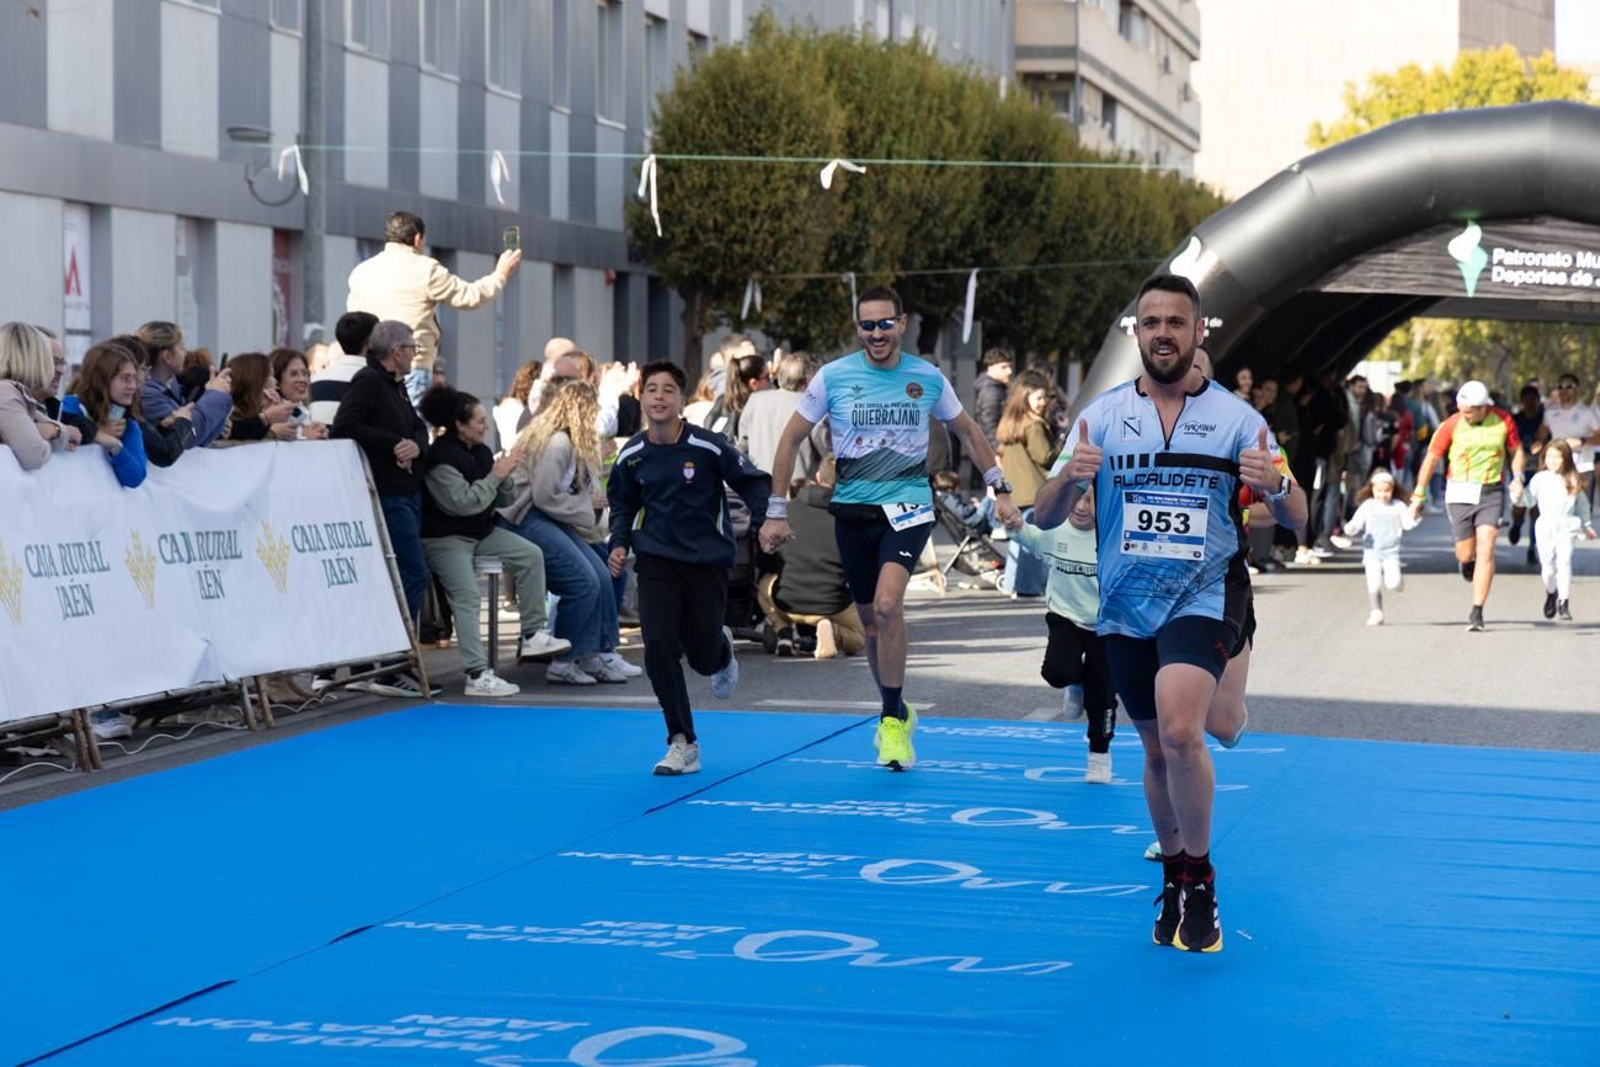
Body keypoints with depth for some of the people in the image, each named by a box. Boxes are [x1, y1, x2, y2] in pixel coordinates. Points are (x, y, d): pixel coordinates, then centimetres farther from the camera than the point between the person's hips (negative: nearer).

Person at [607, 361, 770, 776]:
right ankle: (683, 744, -5)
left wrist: (767, 520, -20)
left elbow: (752, 482, -3)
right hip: (657, 560, 2)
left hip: (707, 559, -2)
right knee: (659, 646, -16)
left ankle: (722, 649, 44)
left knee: (703, 657, 2)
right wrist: (620, 543, 0)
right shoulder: (631, 455, -3)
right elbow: (622, 503, 15)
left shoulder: (709, 446, -13)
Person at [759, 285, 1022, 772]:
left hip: (908, 506, -2)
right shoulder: (833, 376, -2)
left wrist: (1000, 489, 12)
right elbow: (791, 439, 5)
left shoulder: (928, 378, 0)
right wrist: (776, 512, 2)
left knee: (887, 604, -23)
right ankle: (897, 713, 32)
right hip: (853, 511, 2)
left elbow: (968, 431, 16)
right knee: (872, 622, 9)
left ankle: (892, 721, -11)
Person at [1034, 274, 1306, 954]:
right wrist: (1071, 478, -23)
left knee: (1180, 730, -24)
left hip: (1205, 597, -3)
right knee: (1157, 750, 12)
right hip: (1126, 608, 3)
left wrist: (1276, 486, -26)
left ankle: (1200, 879, -7)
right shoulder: (1102, 416, 3)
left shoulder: (1236, 418, -2)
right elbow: (1044, 518, 0)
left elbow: (1295, 518, -2)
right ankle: (1174, 882, 33)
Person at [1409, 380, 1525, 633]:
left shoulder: (1503, 421, -5)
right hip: (1460, 493, 0)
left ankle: (1476, 613, -6)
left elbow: (1517, 451, 11)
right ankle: (1467, 562, 44)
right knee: (1465, 553, 2)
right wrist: (1419, 495, 4)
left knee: (1485, 550, -10)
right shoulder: (1451, 425, -9)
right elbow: (1431, 459, 1)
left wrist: (1517, 478, -7)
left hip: (1492, 493, 0)